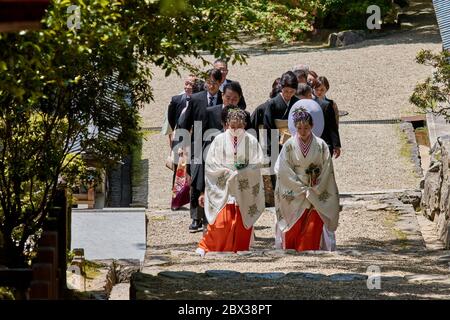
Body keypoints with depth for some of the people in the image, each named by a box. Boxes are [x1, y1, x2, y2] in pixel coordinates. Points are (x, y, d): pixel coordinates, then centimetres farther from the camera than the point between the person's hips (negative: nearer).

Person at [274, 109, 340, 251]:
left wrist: (313, 191, -6)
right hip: (294, 197, 0)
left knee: (312, 233, -5)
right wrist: (303, 189, -9)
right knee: (292, 233, -2)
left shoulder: (321, 146, -1)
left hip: (317, 196, 0)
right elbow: (284, 171, -5)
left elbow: (327, 171, 0)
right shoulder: (289, 146, -2)